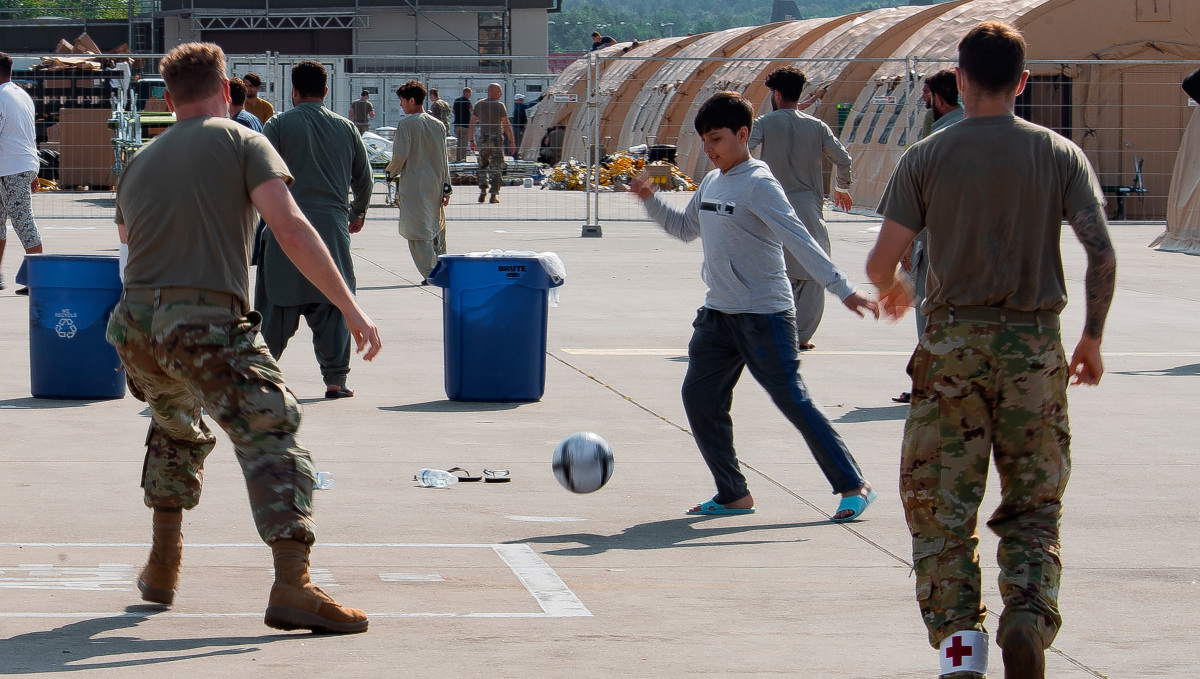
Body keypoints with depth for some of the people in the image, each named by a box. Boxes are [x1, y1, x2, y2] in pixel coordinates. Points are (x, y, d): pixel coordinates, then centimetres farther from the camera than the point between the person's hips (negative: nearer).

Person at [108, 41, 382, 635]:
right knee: (272, 434, -9)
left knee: (176, 430, 32)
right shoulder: (242, 144, 5)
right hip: (207, 326, -6)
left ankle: (162, 565, 35)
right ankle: (292, 586, -26)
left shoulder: (138, 163, 22)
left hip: (135, 323, 6)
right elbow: (290, 227, -8)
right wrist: (350, 307, -10)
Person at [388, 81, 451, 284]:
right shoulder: (438, 125, 8)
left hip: (414, 184, -6)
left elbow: (400, 155, -14)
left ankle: (430, 273, -9)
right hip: (435, 184, 6)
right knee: (437, 229, 17)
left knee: (418, 230, -3)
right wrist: (446, 188, 14)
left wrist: (391, 171, 6)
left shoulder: (406, 124, -10)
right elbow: (444, 159, 11)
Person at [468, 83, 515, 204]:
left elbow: (472, 124, 5)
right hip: (496, 139, -3)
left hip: (483, 139, 3)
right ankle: (494, 194, -2)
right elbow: (507, 125, -9)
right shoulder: (499, 105, -7)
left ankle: (483, 192, 3)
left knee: (483, 166, 15)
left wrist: (471, 140, 12)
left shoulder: (479, 105, 6)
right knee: (496, 168, 2)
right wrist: (511, 142, -7)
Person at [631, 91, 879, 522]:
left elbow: (798, 239, -21)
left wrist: (842, 289, -28)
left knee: (791, 399, -9)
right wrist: (649, 199, 13)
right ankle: (733, 495, 12)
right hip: (718, 313, 8)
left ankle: (854, 486, 0)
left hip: (764, 314, -8)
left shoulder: (758, 184, -14)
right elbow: (686, 229, 28)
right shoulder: (712, 183, 11)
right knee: (699, 397, 2)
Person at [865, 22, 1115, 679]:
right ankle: (1029, 614, -11)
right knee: (1033, 504, 10)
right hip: (1034, 342, 1)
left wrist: (892, 287, 20)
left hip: (953, 342, -1)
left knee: (939, 502, 7)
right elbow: (1102, 255, -6)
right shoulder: (1059, 154, 1)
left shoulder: (926, 157, -2)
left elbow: (881, 261, -3)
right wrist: (1092, 339, 7)